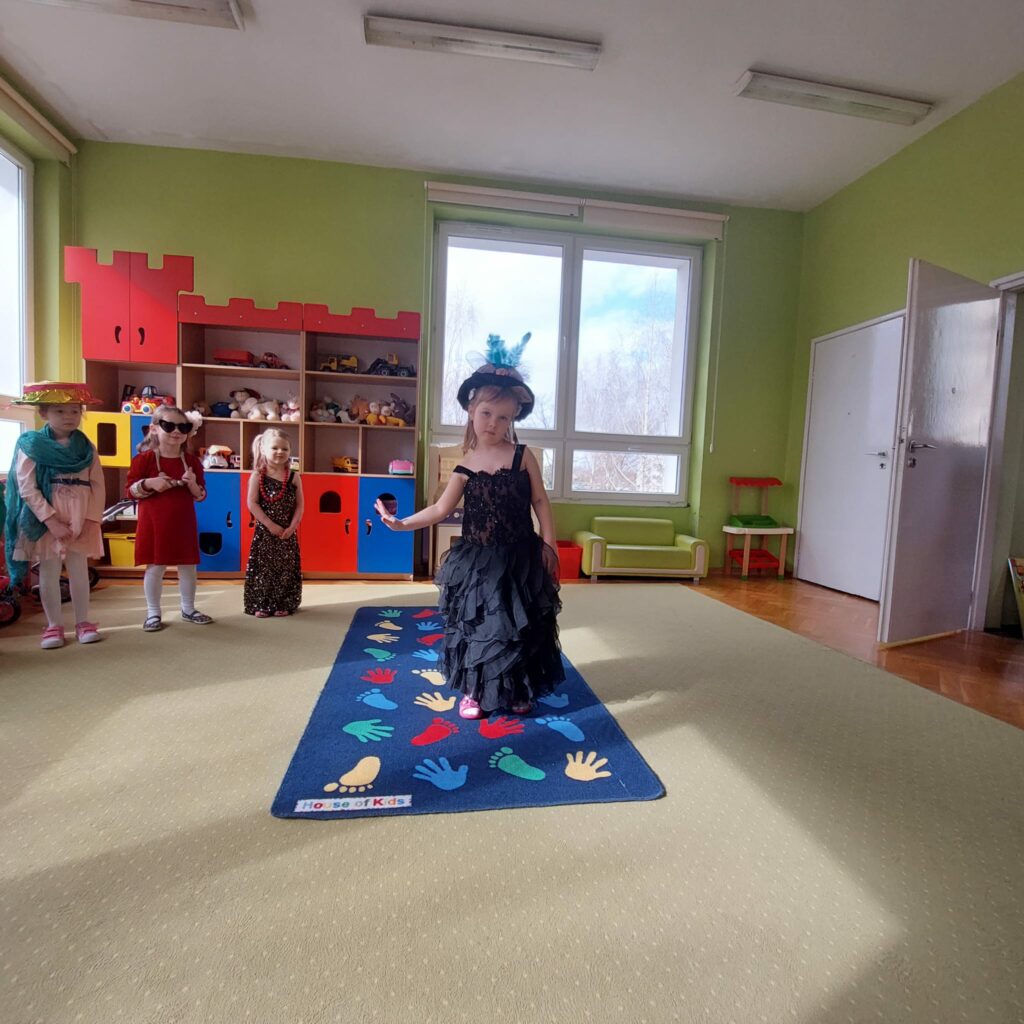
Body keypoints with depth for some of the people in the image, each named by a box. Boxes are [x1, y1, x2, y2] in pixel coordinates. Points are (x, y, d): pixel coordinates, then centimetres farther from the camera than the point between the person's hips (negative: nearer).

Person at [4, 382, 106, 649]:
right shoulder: (30, 445, -3)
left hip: (80, 521, 2)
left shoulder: (86, 447, 5)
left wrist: (92, 519, -8)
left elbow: (97, 486, 2)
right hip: (45, 521, -2)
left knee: (79, 571, 8)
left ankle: (83, 622, 18)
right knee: (49, 573, 5)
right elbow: (27, 488, -9)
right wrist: (52, 520, -16)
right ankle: (54, 625, 16)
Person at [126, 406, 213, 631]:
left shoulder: (191, 461, 4)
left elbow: (200, 496, 6)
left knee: (187, 567, 10)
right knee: (155, 567, 3)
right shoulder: (144, 459, -5)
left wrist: (193, 484, -14)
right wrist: (149, 483, -20)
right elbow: (131, 491, -3)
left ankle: (188, 609, 24)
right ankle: (153, 613, 16)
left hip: (183, 524, 3)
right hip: (154, 524, -3)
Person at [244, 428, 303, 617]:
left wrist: (292, 527, -10)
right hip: (265, 531, -2)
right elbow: (252, 503, -9)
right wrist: (270, 525, -15)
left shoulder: (294, 476, 1)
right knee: (263, 568, 2)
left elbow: (299, 505, 1)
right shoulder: (258, 475, -4)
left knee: (286, 568, 7)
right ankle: (260, 605, 13)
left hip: (287, 532, 2)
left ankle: (283, 604, 18)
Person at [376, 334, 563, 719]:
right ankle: (474, 690, 29)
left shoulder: (522, 456, -6)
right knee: (474, 624, 10)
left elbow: (540, 502, -2)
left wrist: (548, 544, -6)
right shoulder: (466, 466, -2)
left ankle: (518, 689, 31)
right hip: (476, 560, 1)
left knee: (520, 626, 10)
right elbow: (441, 508, 0)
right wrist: (402, 522, -10)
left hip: (518, 557, -1)